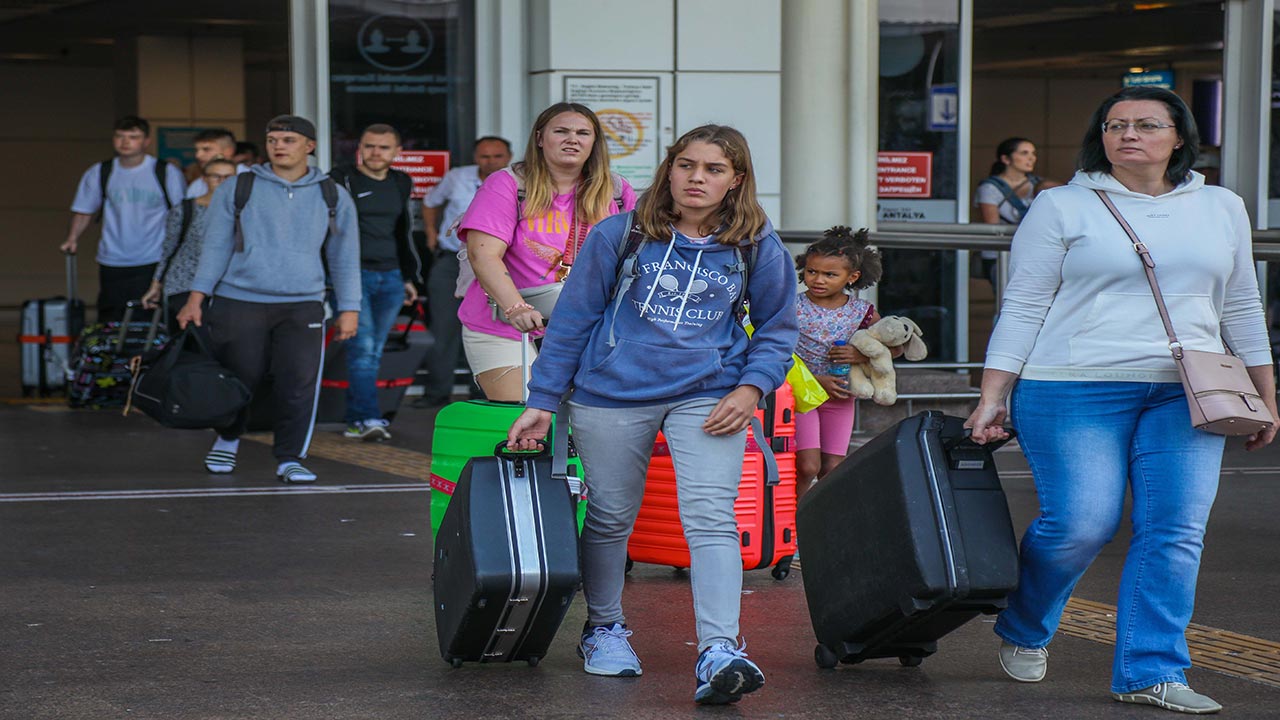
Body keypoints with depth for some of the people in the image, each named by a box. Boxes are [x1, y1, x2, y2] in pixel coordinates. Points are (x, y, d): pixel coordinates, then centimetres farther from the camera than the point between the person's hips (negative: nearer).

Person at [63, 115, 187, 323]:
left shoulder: (167, 173, 0)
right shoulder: (99, 173, 7)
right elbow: (84, 210, 16)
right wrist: (72, 239, 3)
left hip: (153, 263, -3)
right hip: (112, 264, 3)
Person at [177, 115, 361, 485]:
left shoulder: (333, 196, 9)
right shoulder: (236, 189, 5)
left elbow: (344, 257, 13)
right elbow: (216, 247, 5)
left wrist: (349, 309, 7)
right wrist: (197, 297, -3)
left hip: (303, 306, 1)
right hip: (239, 302, -1)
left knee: (299, 384, -9)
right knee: (238, 381, 5)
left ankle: (290, 460, 3)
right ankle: (228, 439, 33)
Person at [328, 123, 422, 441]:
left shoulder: (401, 184, 13)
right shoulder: (343, 180, -5)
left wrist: (408, 277, 22)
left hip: (390, 279, 6)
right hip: (353, 275, -5)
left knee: (374, 352, 6)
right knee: (362, 347, -15)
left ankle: (354, 420, 13)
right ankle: (369, 419, -20)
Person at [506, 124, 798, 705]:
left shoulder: (757, 248, 0)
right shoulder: (620, 236, -3)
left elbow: (777, 328, 12)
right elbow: (573, 318, 3)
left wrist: (751, 388, -4)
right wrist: (542, 403, 2)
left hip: (708, 396, 0)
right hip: (614, 394, 1)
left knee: (711, 517, -16)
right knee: (610, 516, 11)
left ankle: (719, 652, -22)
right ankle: (603, 629, 33)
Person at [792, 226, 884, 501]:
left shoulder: (861, 312, 0)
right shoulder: (794, 307, -8)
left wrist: (864, 355, -12)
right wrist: (817, 380, -20)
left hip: (840, 396, 3)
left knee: (833, 469, 5)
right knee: (807, 466, -14)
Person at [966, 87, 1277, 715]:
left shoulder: (1221, 209, 14)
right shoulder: (1063, 208, 3)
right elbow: (1023, 308, 1)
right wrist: (992, 399, -4)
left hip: (1184, 394, 4)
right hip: (1076, 389, -3)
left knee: (1176, 531, -7)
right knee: (1079, 523, -9)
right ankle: (1023, 632, 18)